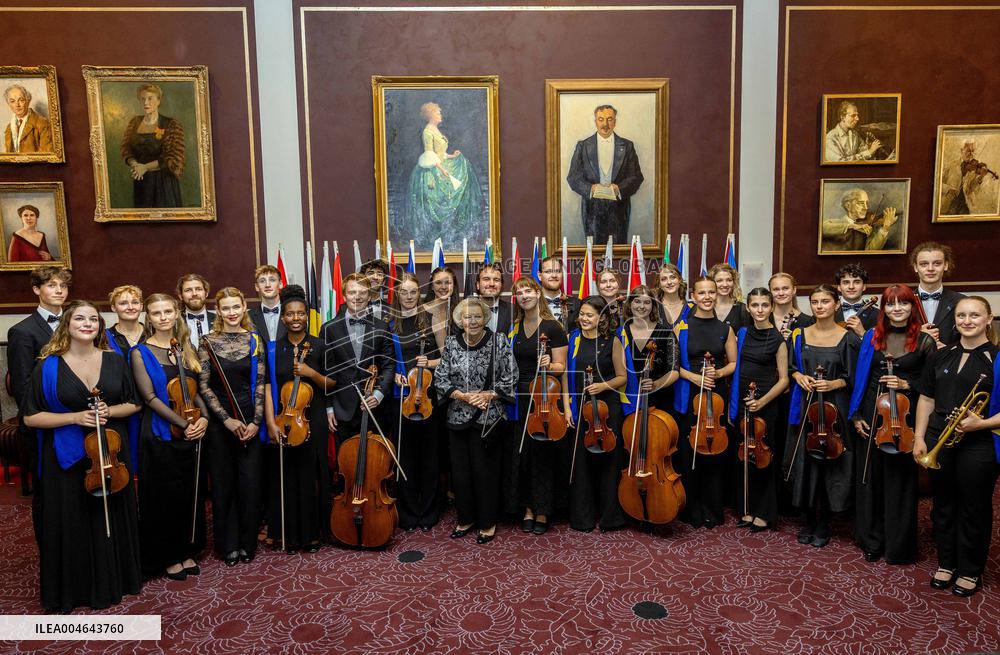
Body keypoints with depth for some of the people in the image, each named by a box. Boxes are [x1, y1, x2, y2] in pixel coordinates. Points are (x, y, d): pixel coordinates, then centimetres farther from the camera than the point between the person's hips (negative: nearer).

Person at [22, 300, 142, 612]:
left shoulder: (115, 362, 2)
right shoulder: (49, 366, -5)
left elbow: (133, 404, 9)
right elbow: (31, 417, -4)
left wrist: (110, 411, -12)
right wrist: (75, 417, -17)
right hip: (66, 459, -2)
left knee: (112, 521, 12)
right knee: (70, 525, 6)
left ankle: (112, 583, 30)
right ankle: (71, 590, 25)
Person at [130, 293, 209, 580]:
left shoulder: (186, 349, 10)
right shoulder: (141, 352, -5)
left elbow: (196, 389, 8)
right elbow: (150, 397, -12)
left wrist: (203, 417, -10)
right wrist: (183, 424, -18)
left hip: (192, 432, 5)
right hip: (160, 434, -5)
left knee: (192, 494, 12)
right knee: (164, 497, 4)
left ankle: (188, 552, 25)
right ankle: (168, 558, 19)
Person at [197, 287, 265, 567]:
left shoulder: (254, 340, 4)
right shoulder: (208, 342, 0)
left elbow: (260, 384, 2)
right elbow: (204, 386, -3)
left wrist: (255, 421, -7)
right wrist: (227, 419, -10)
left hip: (249, 421, 1)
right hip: (219, 422, -1)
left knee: (250, 483, 2)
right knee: (223, 483, 6)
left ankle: (247, 543, 18)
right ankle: (228, 545, 20)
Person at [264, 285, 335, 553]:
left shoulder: (318, 346, 0)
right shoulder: (273, 348, 2)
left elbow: (331, 385, 2)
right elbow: (268, 387, -3)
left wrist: (312, 373, -16)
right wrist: (271, 422, -11)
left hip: (313, 420, -1)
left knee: (311, 475, 6)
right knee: (285, 476, 6)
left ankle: (312, 532, 20)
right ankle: (290, 534, 20)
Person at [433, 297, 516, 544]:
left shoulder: (498, 342, -5)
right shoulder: (451, 343, 2)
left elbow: (510, 379, -3)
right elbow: (440, 379, 3)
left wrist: (488, 395, -15)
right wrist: (463, 396, -11)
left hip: (487, 418, -3)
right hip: (458, 418, 3)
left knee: (484, 471, 2)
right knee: (460, 470, 10)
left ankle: (488, 522, 20)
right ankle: (465, 519, 28)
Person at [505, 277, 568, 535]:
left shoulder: (553, 327, -6)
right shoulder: (514, 327, 9)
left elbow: (560, 368, -6)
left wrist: (548, 364, -26)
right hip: (518, 398, 5)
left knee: (543, 454, 1)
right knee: (520, 454, 6)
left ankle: (542, 510, 14)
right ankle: (527, 508, 20)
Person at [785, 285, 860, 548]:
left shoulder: (847, 338, -2)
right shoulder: (800, 335, 6)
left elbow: (852, 377, 0)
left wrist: (833, 384, -17)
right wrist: (799, 376, -7)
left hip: (834, 408, -3)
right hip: (804, 407, 3)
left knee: (828, 464, 1)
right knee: (805, 462, 5)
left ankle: (822, 525, 15)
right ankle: (809, 521, 18)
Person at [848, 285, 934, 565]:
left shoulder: (924, 342, -1)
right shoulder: (872, 336, 5)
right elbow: (860, 376, 6)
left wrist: (906, 384, -14)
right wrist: (855, 415, 1)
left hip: (904, 417, -2)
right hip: (871, 415, 2)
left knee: (900, 478, 3)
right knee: (869, 476, 8)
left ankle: (898, 545, 18)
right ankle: (871, 540, 22)